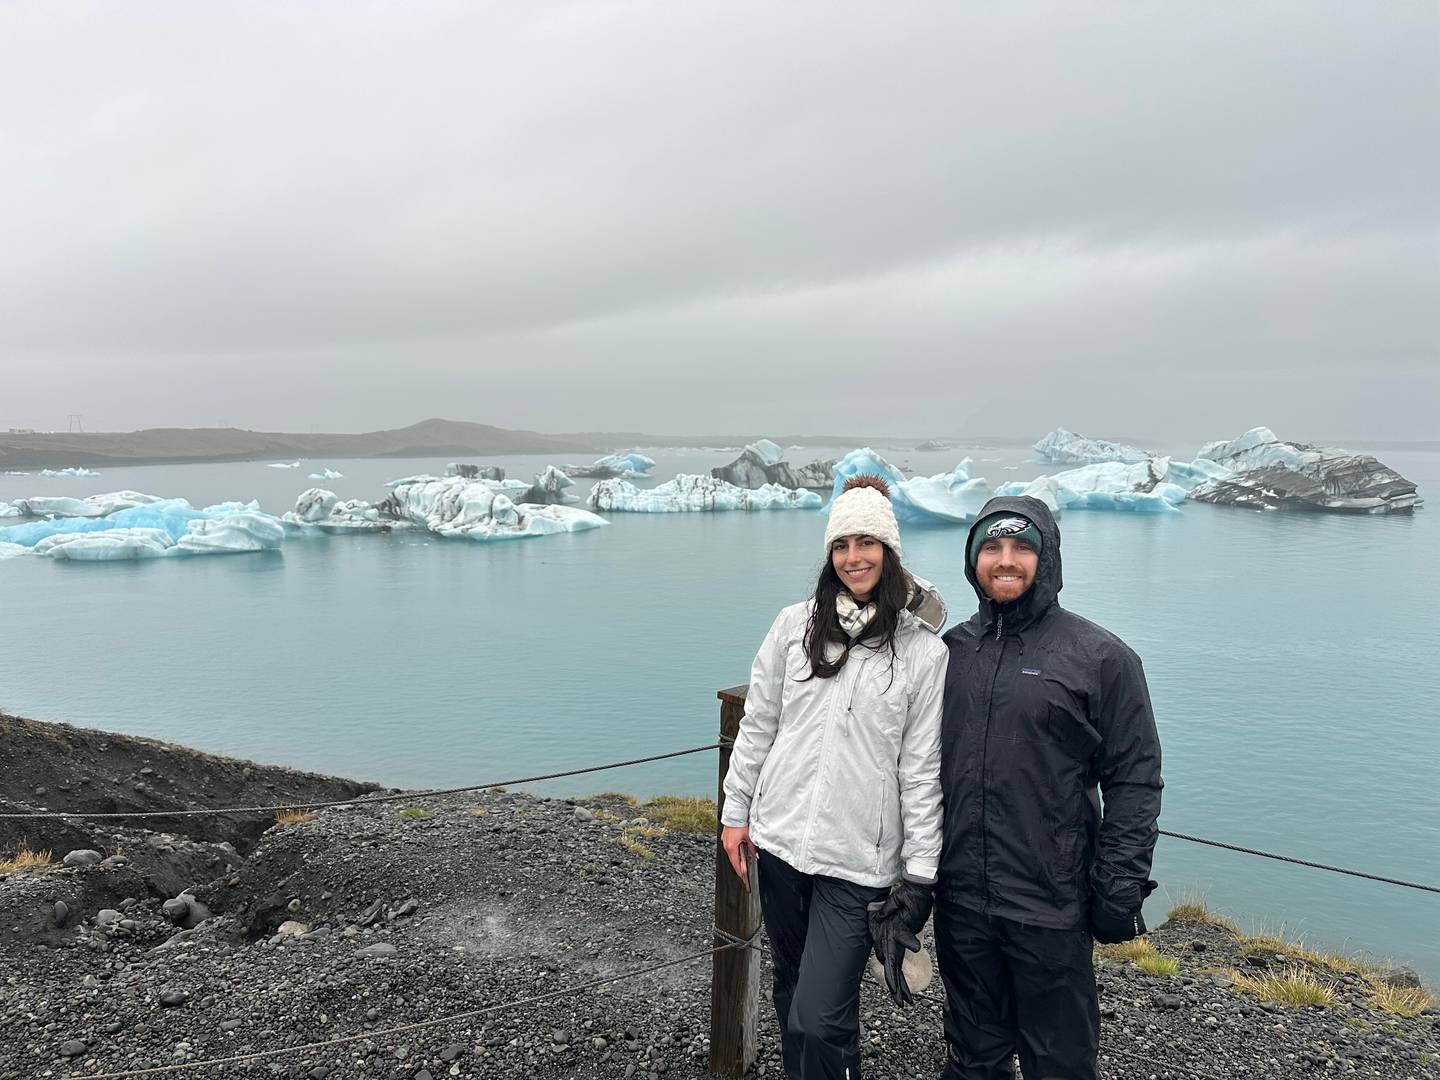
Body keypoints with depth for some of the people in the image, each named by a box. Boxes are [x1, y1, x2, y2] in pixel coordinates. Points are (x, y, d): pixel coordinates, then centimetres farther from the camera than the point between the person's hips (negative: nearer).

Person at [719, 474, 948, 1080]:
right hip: (778, 840, 4)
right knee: (791, 991, 19)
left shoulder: (923, 650, -6)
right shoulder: (795, 625, 2)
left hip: (858, 863, -3)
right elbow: (757, 725, 9)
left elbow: (922, 768, -5)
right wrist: (736, 812, 9)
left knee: (819, 1020, -7)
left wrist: (920, 871, -5)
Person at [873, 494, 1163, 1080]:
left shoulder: (1099, 656, -7)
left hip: (1052, 905, -4)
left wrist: (1120, 888, -9)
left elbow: (1134, 780, -6)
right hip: (960, 899, 4)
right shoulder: (953, 649, 6)